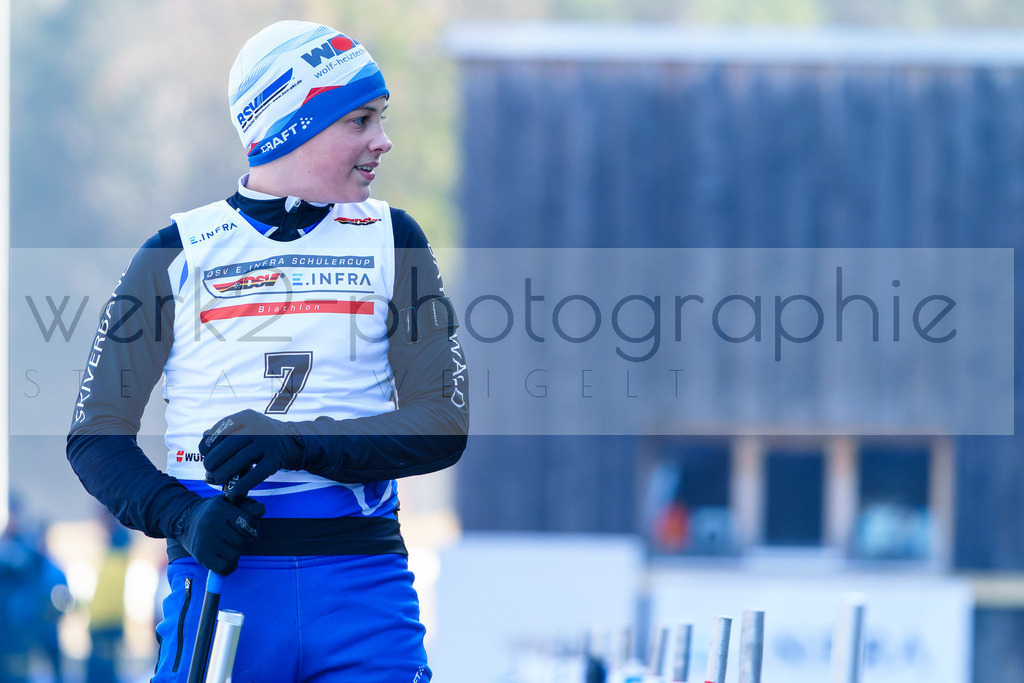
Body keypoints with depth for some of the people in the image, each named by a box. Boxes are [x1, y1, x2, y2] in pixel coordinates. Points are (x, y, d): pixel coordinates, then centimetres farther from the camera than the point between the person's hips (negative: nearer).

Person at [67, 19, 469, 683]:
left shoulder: (390, 240, 10)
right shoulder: (179, 251, 7)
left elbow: (443, 426, 1)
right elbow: (97, 435, 6)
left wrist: (300, 445, -14)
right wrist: (182, 517, -13)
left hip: (364, 578, 1)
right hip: (219, 573, -1)